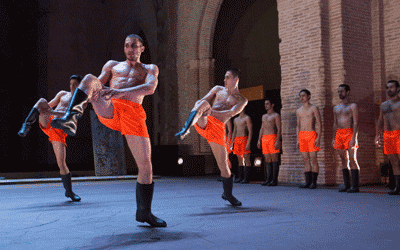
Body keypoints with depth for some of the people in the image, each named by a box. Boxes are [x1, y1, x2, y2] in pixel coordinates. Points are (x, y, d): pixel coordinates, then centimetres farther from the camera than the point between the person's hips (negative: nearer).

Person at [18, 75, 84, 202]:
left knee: (62, 164, -8)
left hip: (59, 132, -2)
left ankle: (69, 191, 13)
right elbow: (48, 106, 24)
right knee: (42, 101, -27)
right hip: (48, 122, 2)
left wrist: (53, 112, -26)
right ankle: (27, 125, -23)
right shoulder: (63, 94, 18)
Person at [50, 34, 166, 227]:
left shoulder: (150, 69, 23)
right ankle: (70, 117, -45)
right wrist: (92, 94, -10)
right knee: (90, 78, -25)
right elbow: (98, 85, 18)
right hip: (109, 110, 1)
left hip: (133, 114, 0)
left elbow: (150, 88, 0)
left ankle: (144, 212, 7)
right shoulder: (113, 65, 30)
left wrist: (121, 92, -18)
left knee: (145, 165, -8)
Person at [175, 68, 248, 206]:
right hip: (203, 122, 1)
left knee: (223, 164, -3)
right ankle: (185, 129, -52)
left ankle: (228, 194, 20)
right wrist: (202, 108, -8)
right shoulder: (218, 89, 23)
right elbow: (200, 101, 18)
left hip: (217, 128, -1)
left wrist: (212, 112, -23)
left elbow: (232, 113, -8)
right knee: (204, 103, -31)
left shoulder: (242, 100, 12)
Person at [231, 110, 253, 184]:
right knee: (239, 159, 7)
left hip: (244, 139, -7)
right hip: (237, 140, 7)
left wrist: (248, 143, -18)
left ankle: (246, 178, -5)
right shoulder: (236, 119, 18)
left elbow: (250, 132, -10)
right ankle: (240, 177, 10)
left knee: (246, 159, -5)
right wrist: (232, 143, 15)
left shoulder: (247, 118, -4)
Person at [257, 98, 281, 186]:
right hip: (264, 139, 7)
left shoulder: (276, 115, -1)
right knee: (267, 160, 5)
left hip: (273, 138, -7)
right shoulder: (264, 116, 20)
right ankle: (268, 178, 7)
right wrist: (259, 140, 12)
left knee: (274, 159, -7)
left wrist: (277, 141, -17)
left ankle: (274, 180, -6)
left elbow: (279, 129, -8)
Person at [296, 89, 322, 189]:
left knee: (313, 158, -7)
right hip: (302, 136, 5)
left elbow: (319, 124, -4)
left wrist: (318, 138, -14)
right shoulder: (298, 111, 16)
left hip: (311, 135, -5)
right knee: (306, 159, 4)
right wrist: (298, 140, 11)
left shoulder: (314, 108, -1)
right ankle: (308, 182, 6)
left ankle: (314, 182, -4)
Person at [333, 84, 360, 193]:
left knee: (352, 159, -8)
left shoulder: (353, 106, 1)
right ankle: (346, 185, 8)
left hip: (350, 133, -5)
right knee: (344, 160, 5)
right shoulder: (336, 108, 19)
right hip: (339, 134, 6)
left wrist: (354, 138, -16)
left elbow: (356, 123, -7)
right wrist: (333, 138, 13)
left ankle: (355, 186, -7)